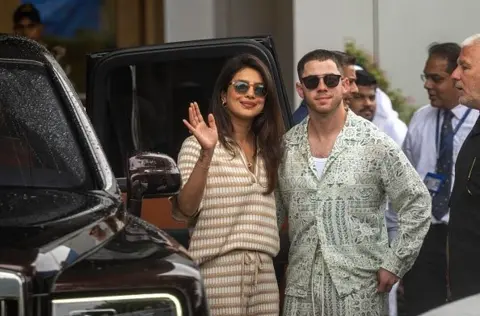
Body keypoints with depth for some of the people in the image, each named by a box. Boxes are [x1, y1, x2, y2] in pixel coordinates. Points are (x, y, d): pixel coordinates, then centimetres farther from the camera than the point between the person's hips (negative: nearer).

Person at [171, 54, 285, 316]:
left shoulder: (267, 149, 16)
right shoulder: (198, 145, -3)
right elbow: (183, 210, -14)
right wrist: (206, 154, -23)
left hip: (263, 273, 6)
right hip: (218, 269, -6)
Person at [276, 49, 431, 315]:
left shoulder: (375, 144, -5)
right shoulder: (286, 147, 5)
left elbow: (418, 203, -2)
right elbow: (275, 213, 15)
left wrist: (396, 264, -5)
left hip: (359, 287, -3)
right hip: (301, 288, 3)